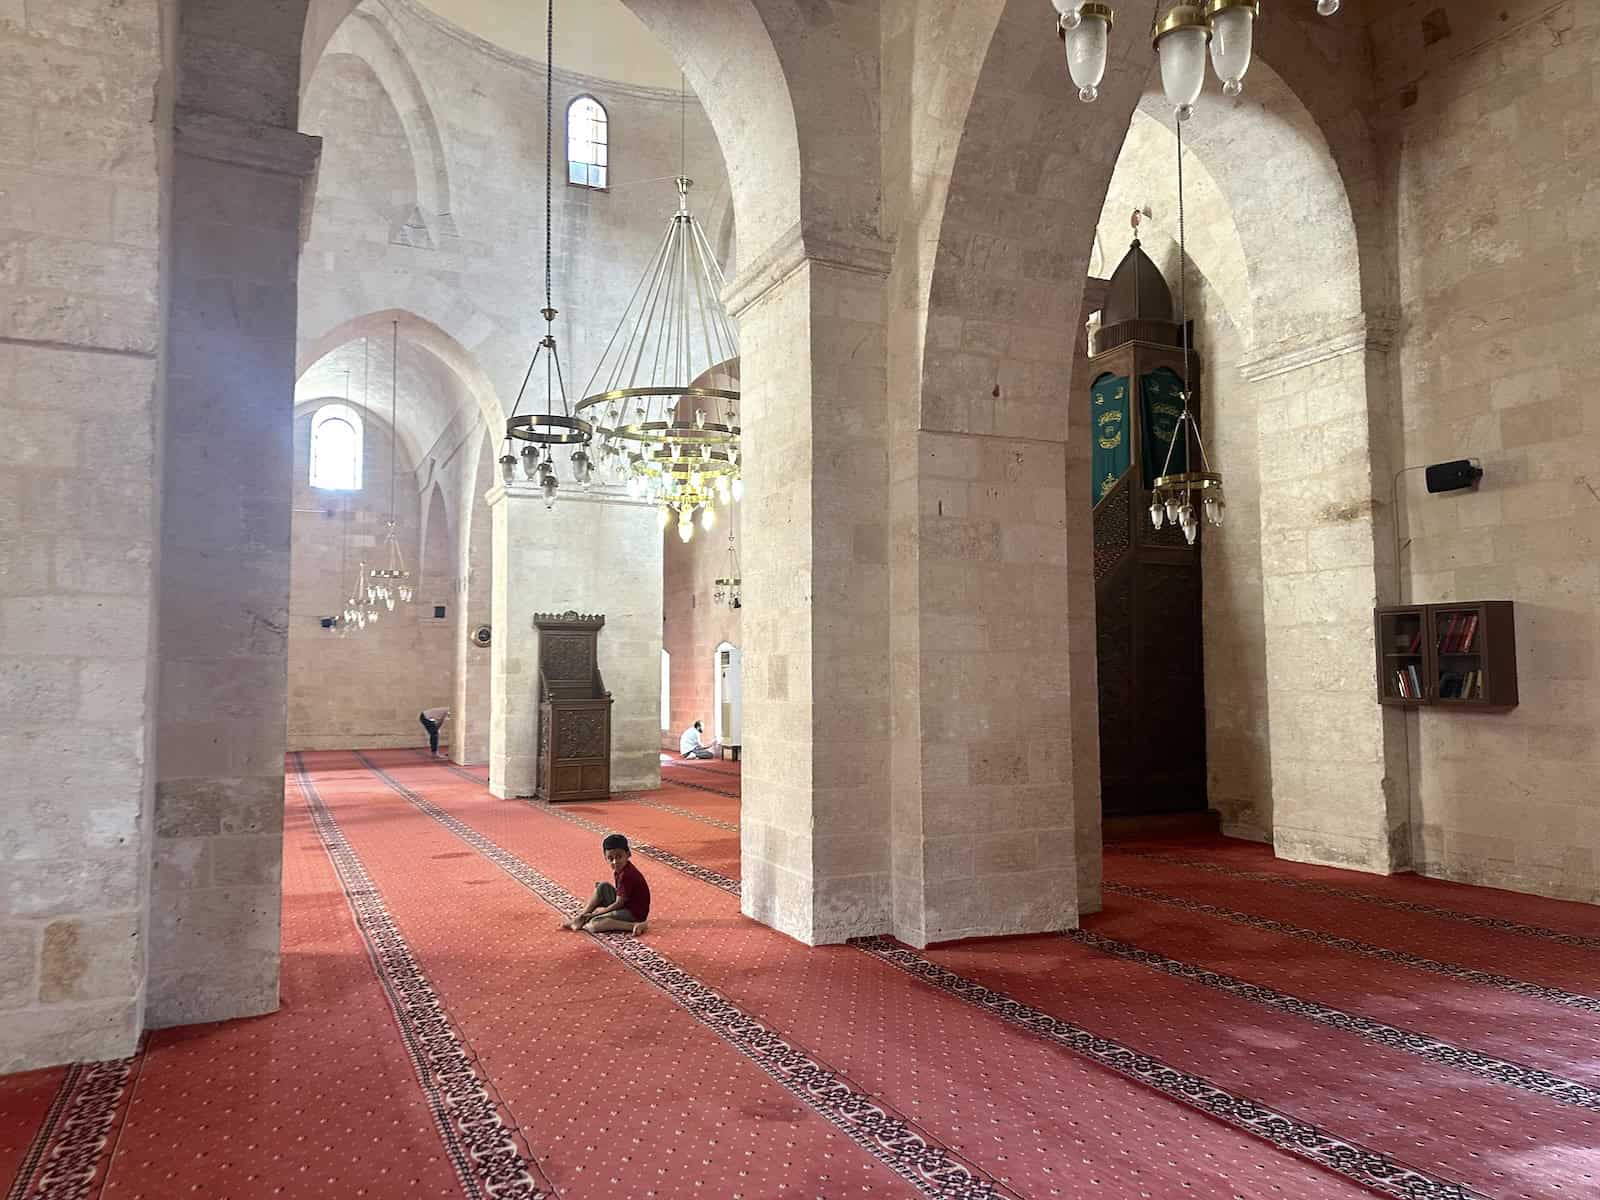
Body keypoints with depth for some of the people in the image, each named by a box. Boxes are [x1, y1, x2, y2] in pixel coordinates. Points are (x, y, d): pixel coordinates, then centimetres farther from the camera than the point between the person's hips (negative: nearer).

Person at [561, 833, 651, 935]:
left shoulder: (626, 875, -25)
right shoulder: (619, 869, 3)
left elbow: (619, 904, -19)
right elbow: (617, 892, 13)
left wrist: (602, 910, -6)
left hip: (634, 913, -10)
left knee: (594, 924, -21)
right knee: (602, 887, 7)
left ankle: (634, 926, -24)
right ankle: (581, 917, 7)